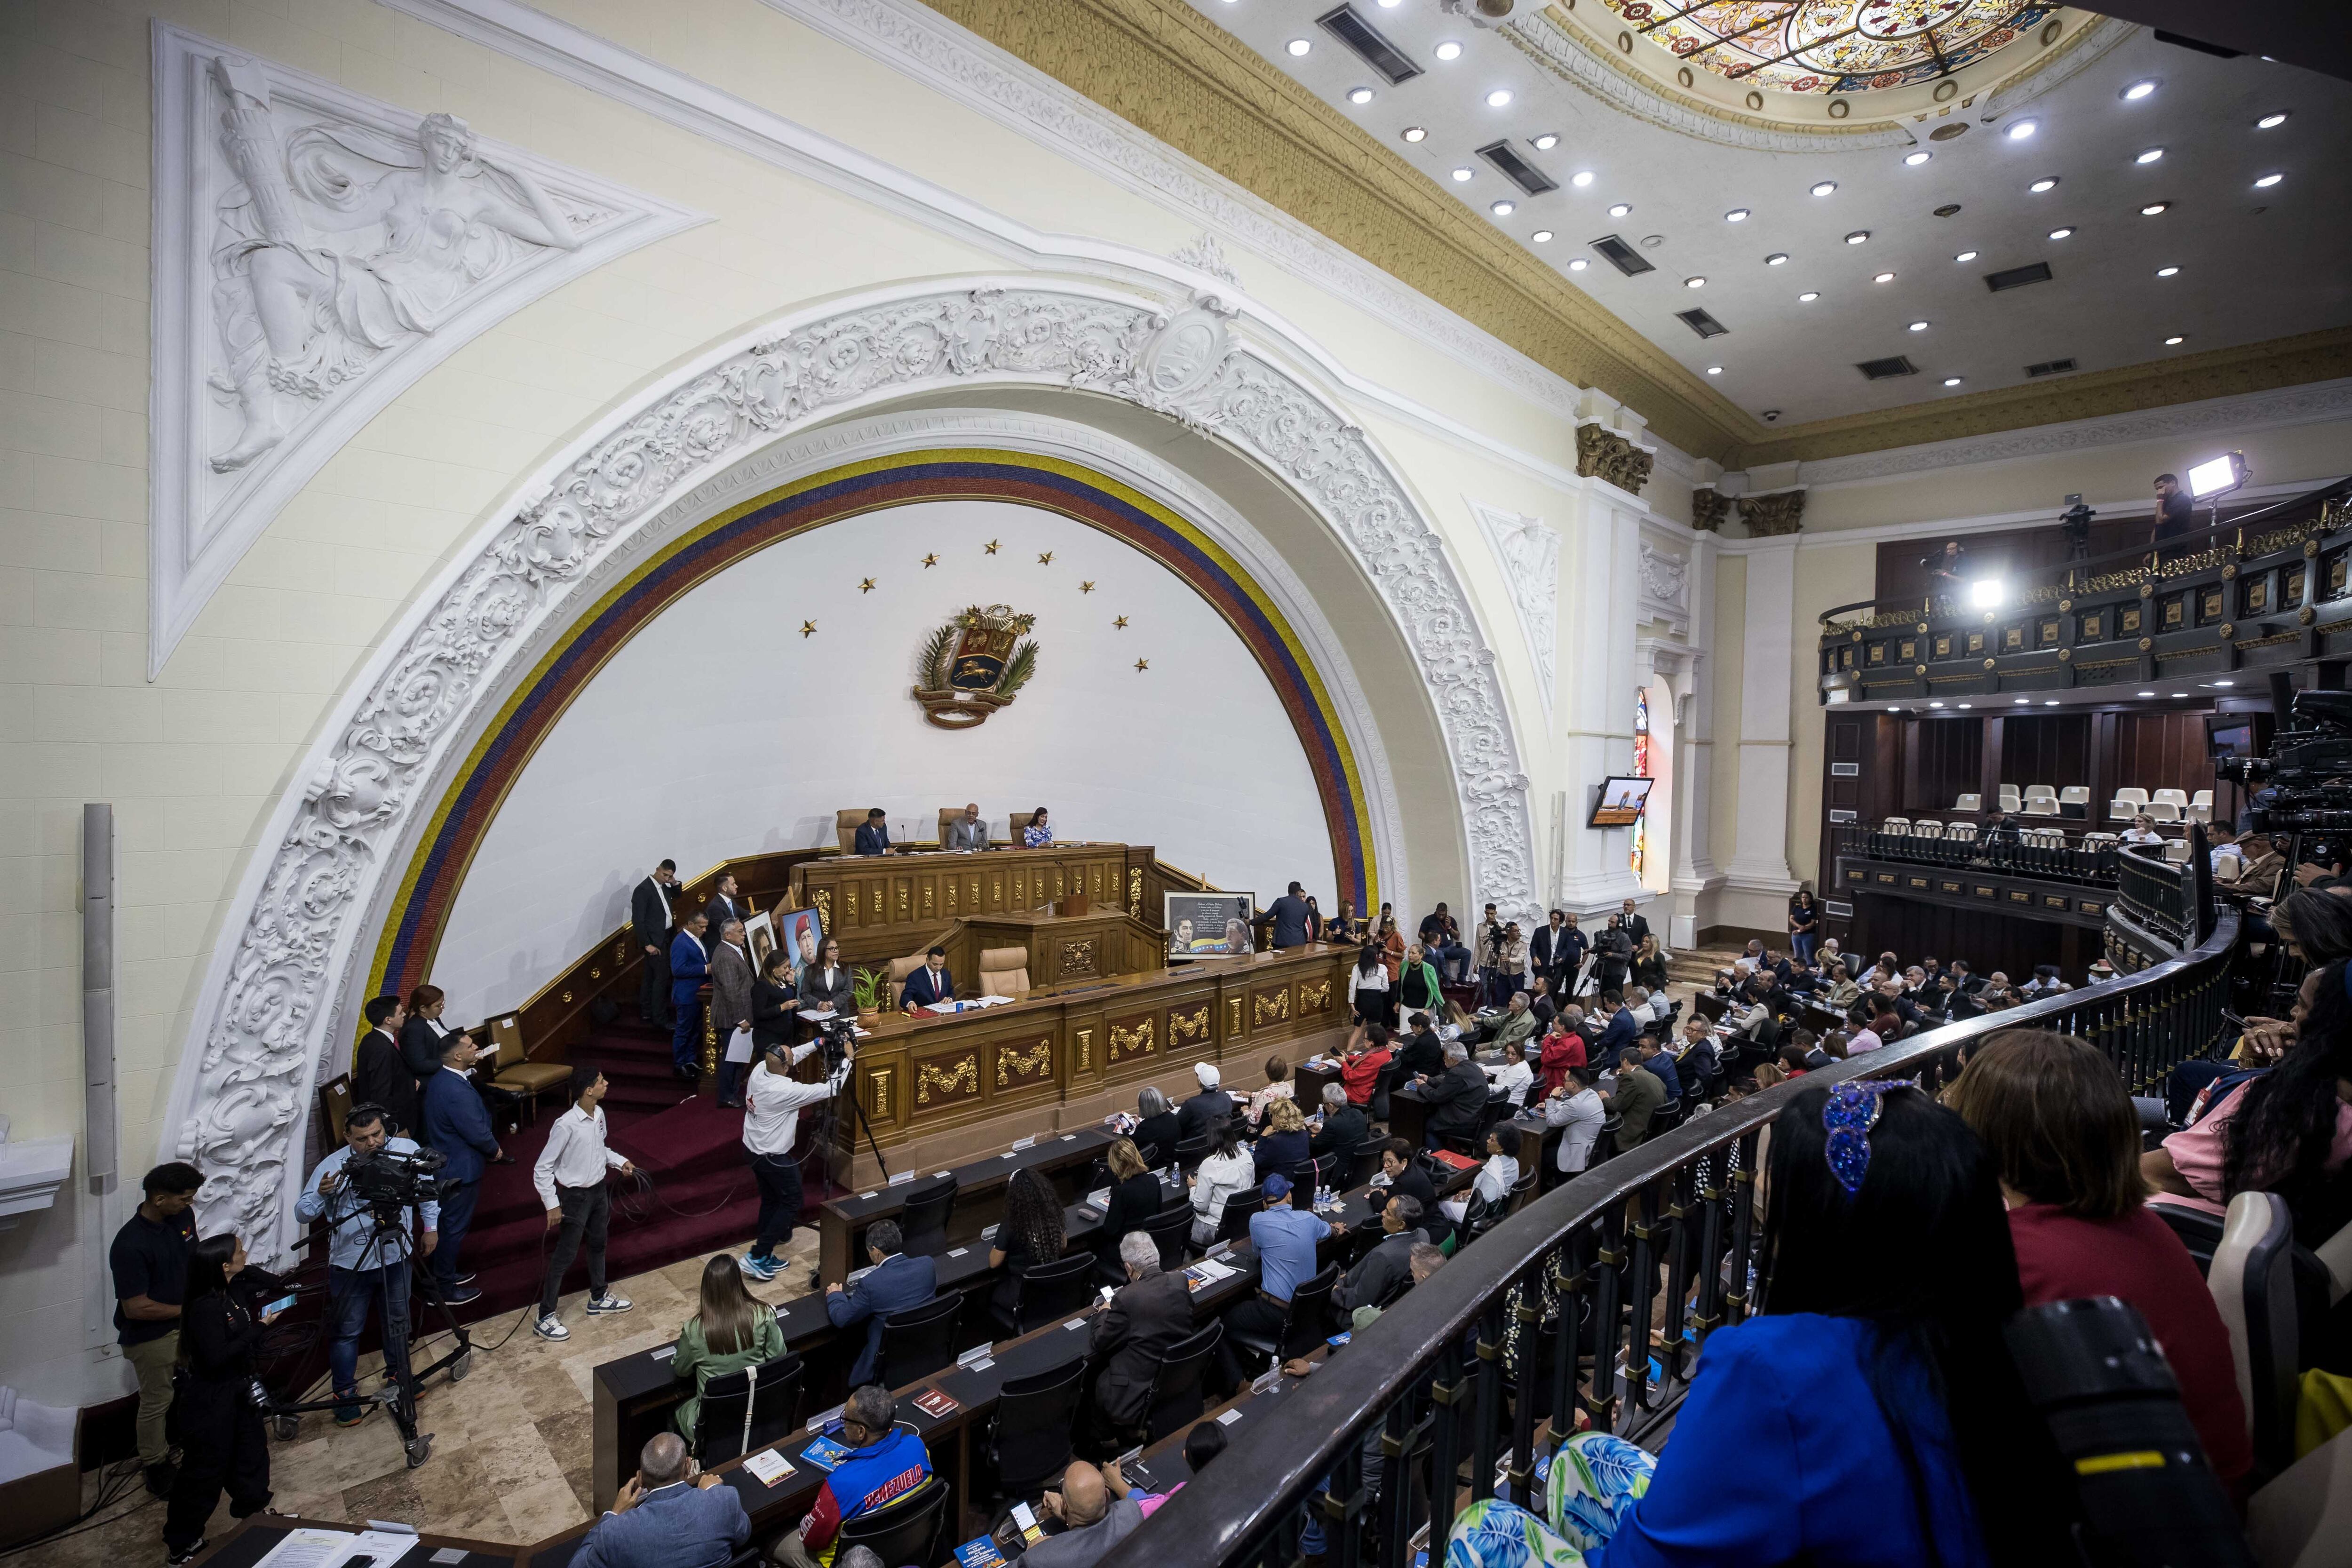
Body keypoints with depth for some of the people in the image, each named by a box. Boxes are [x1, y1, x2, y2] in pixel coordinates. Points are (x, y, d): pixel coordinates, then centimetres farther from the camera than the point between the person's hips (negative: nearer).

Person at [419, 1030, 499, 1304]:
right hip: (460, 1169, -10)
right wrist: (495, 1150, -9)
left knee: (447, 1223, 23)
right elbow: (477, 1133, -26)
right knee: (455, 1227, 5)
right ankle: (445, 1288, 17)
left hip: (444, 1162, 10)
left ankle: (443, 1273, 38)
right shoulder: (458, 1092, -32)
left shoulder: (440, 1078, 0)